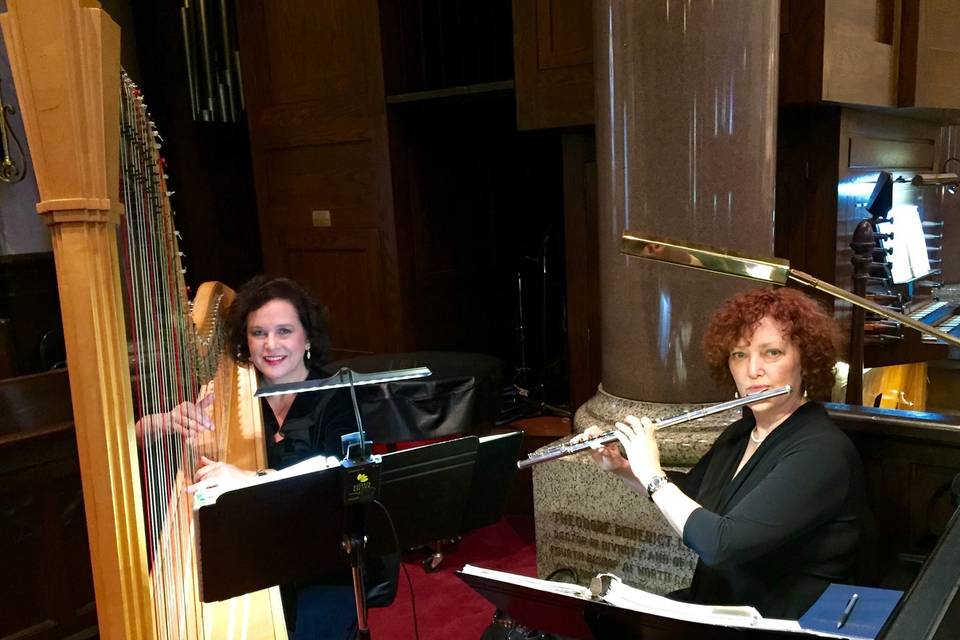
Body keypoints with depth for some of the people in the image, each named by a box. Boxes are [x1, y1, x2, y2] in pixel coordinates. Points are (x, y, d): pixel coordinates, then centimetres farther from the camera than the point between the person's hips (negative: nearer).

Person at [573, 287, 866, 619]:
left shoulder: (823, 453, -22)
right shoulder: (740, 432, 4)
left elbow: (721, 544, -30)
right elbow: (689, 491, 21)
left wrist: (651, 473, -18)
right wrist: (619, 467, 5)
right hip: (710, 605, 7)